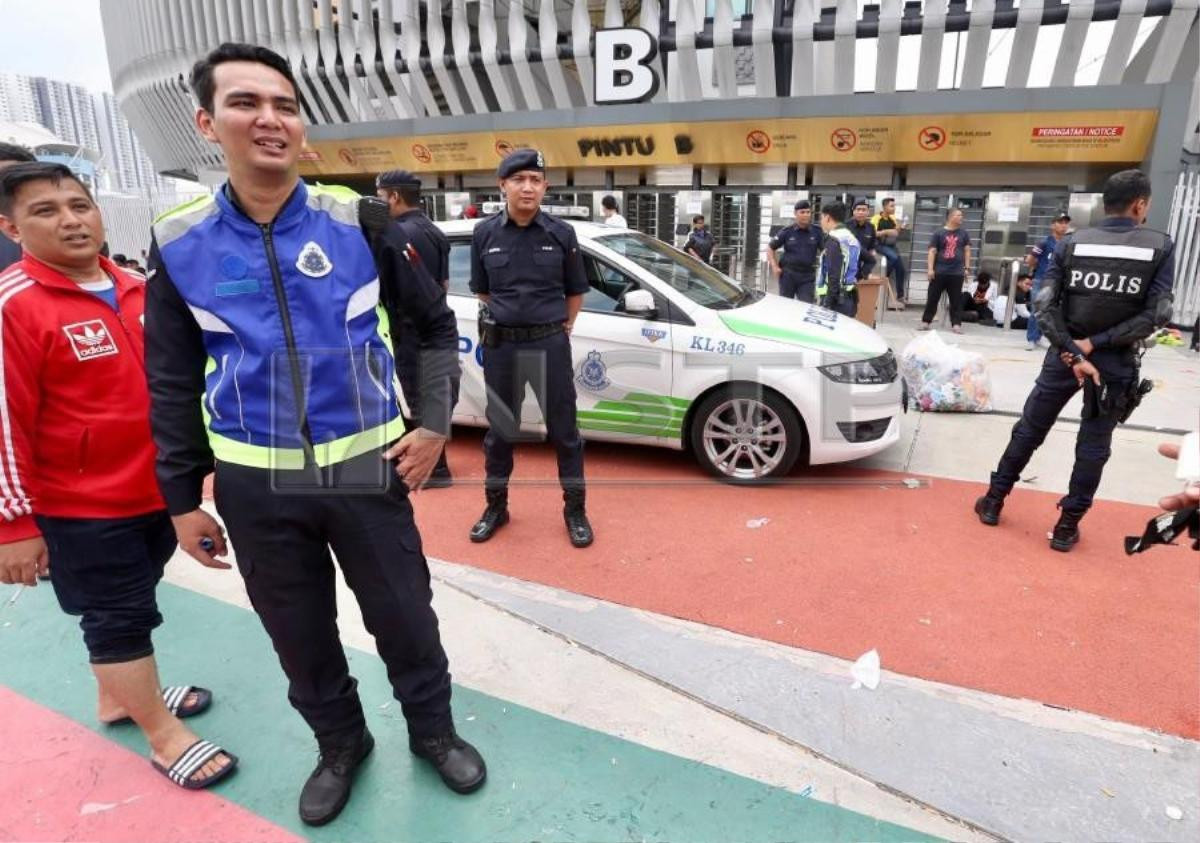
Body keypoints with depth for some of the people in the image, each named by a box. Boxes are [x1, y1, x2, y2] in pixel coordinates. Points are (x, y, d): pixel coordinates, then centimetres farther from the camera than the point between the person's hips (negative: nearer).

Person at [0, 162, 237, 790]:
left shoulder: (134, 290, 5)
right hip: (81, 507, -7)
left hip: (155, 490, 7)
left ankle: (118, 698, 44)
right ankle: (165, 737, 21)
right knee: (118, 617, 6)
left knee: (127, 609, 22)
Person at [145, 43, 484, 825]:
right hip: (255, 486, 2)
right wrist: (183, 497, 5)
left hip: (366, 468, -1)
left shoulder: (359, 222, -5)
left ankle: (434, 732, 39)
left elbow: (437, 324, 5)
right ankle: (341, 744, 43)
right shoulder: (179, 243, -2)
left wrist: (434, 425, -4)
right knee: (300, 636, 17)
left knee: (405, 619, 12)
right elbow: (171, 383, 4)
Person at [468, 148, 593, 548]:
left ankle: (575, 509, 20)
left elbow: (575, 291, 8)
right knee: (500, 428, 12)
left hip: (550, 343, -1)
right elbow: (482, 291, 11)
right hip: (501, 345, 1)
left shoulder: (561, 234, -2)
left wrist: (561, 329, 5)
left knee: (564, 428, 6)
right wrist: (501, 322, 7)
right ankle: (496, 506, 28)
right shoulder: (484, 234, 0)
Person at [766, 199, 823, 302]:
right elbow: (770, 248, 6)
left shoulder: (817, 232, 2)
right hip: (788, 275, 0)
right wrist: (774, 267, -2)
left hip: (807, 277, 0)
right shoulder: (787, 232, 0)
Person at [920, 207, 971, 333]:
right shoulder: (939, 233, 1)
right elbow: (932, 251, -2)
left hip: (957, 273, 2)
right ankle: (925, 322, 8)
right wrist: (930, 269, -10)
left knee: (956, 300, 3)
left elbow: (967, 251, 11)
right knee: (932, 298, 2)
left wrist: (966, 268, 3)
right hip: (939, 272, -2)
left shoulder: (963, 234, 9)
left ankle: (956, 324, 5)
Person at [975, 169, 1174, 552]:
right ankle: (1067, 526, 15)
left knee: (1029, 430, 13)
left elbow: (1043, 304, -12)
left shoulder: (1071, 244, -2)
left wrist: (1072, 353, -13)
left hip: (1065, 356, 1)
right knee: (1094, 447, 9)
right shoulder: (1161, 247, -5)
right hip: (1116, 363, -1)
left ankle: (993, 502, 20)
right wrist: (1095, 344, -13)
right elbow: (1157, 314, -13)